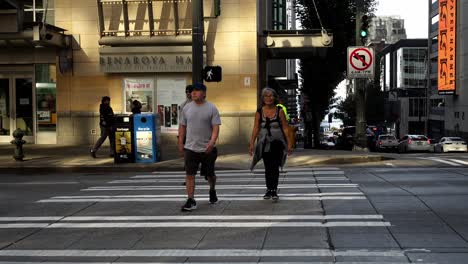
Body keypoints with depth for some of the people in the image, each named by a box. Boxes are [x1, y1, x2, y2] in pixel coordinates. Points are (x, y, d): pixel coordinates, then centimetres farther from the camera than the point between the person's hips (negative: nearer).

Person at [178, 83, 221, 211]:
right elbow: (182, 126, 12)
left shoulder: (211, 108, -5)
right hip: (190, 148, 2)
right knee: (189, 175, -8)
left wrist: (212, 142, -25)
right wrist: (180, 143, 9)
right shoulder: (187, 108, 6)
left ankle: (212, 191, 42)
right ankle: (191, 201, -6)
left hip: (207, 149, -2)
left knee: (210, 174, 14)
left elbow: (216, 127, -11)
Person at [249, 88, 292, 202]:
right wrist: (252, 143, -4)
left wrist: (289, 144, -2)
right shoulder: (259, 112, 4)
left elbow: (285, 128, 2)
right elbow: (256, 128, 3)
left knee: (275, 167, -9)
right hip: (264, 143, 2)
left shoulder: (279, 111, 1)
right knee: (268, 168, 9)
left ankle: (274, 190, -9)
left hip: (277, 142, -2)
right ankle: (269, 189, 20)